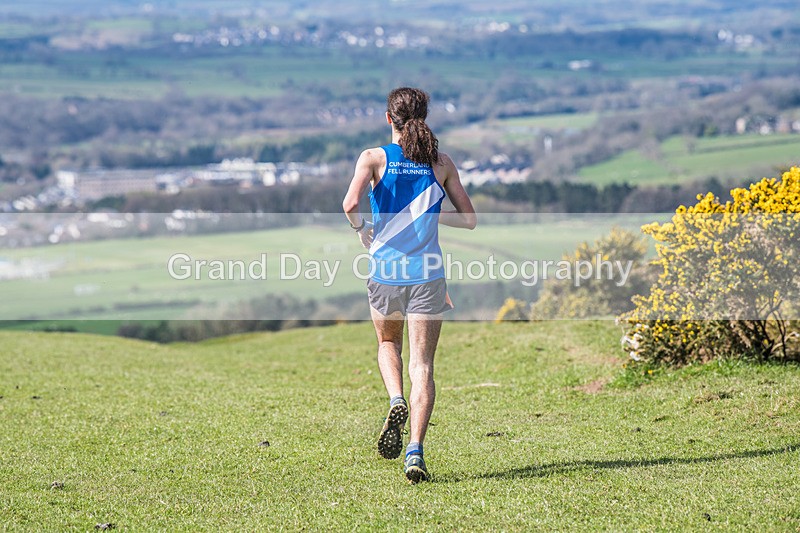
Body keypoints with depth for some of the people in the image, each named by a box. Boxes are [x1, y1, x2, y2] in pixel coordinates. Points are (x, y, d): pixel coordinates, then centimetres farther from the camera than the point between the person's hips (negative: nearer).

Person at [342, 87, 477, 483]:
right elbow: (469, 219, 8)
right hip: (427, 275, 0)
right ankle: (415, 451, -13)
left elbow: (351, 203, -18)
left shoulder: (374, 158, -2)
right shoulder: (441, 164, 3)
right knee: (422, 364, 0)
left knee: (388, 344, 27)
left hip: (384, 271, 0)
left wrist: (362, 229, 1)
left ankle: (396, 401, -1)